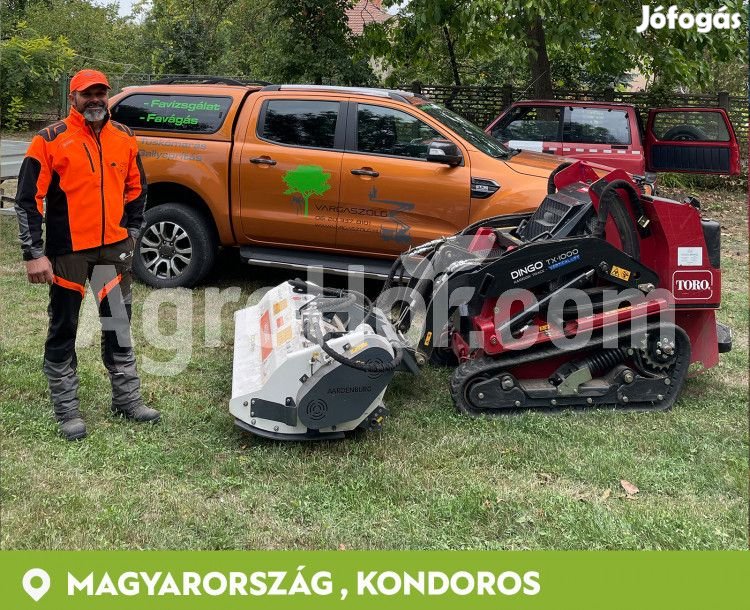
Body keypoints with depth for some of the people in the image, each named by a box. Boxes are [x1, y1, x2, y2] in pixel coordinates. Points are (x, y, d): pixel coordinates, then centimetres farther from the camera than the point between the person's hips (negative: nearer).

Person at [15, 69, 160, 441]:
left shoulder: (124, 139, 6)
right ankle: (66, 410, 18)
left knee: (118, 326, 13)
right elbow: (28, 200, -8)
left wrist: (131, 233, 12)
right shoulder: (51, 140, -8)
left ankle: (127, 399, 26)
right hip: (67, 252, -4)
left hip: (113, 248, 4)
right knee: (63, 330, 6)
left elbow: (136, 189, 18)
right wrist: (34, 254, -13)